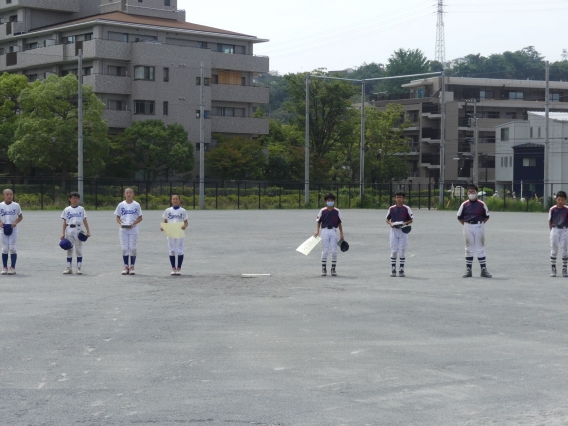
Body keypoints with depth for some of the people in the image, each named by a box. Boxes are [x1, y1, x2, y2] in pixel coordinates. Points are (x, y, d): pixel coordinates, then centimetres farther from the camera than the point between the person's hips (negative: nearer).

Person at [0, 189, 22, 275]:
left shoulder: (16, 205, 0)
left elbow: (20, 216, 8)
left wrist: (16, 222, -10)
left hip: (13, 229, -1)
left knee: (12, 248, -3)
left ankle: (12, 267, 4)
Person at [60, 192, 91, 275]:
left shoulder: (81, 209, 7)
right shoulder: (67, 210, 7)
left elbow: (85, 221, 6)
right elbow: (65, 222, 7)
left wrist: (88, 231, -1)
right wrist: (63, 233, 1)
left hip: (78, 231, -1)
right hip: (69, 231, 1)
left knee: (79, 250, 0)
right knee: (69, 250, 5)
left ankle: (79, 268, 3)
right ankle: (69, 268, 9)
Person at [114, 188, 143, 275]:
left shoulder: (136, 205, 2)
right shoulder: (121, 205, 5)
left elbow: (140, 218, 5)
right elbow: (117, 217, 9)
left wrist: (133, 223, -12)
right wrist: (120, 223, -12)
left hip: (133, 229, -1)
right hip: (123, 229, 1)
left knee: (132, 248, -1)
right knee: (124, 248, 2)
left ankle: (132, 267, 6)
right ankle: (126, 266, 8)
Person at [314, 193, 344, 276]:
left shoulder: (337, 212, 5)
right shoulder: (322, 211, 2)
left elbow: (339, 223, 9)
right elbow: (318, 222, 6)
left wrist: (341, 233, 6)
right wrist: (317, 231, -7)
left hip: (333, 231, 1)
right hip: (325, 231, -1)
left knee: (334, 251, 1)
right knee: (325, 251, 0)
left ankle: (333, 269, 10)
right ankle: (324, 269, 6)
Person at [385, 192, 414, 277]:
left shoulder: (406, 208, 1)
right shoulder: (392, 208, 6)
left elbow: (411, 219, 5)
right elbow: (387, 219, 13)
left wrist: (405, 223, -14)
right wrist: (390, 223, -7)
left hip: (403, 231, -1)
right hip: (394, 230, 1)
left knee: (402, 251, 1)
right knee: (393, 250, -1)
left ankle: (401, 270, 8)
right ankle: (393, 269, 5)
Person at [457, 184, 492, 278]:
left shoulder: (481, 204, 0)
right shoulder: (464, 205, 2)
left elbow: (486, 216, 10)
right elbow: (459, 217, 10)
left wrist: (480, 224, 3)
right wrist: (466, 225, 4)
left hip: (479, 227, -1)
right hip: (467, 227, 1)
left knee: (481, 248, 3)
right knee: (469, 249, 6)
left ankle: (484, 270, 6)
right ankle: (468, 270, 11)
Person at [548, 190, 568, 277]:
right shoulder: (552, 209, -1)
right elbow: (550, 221, 6)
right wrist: (552, 231, 1)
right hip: (555, 230, 0)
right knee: (554, 250, 3)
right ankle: (553, 269, 10)